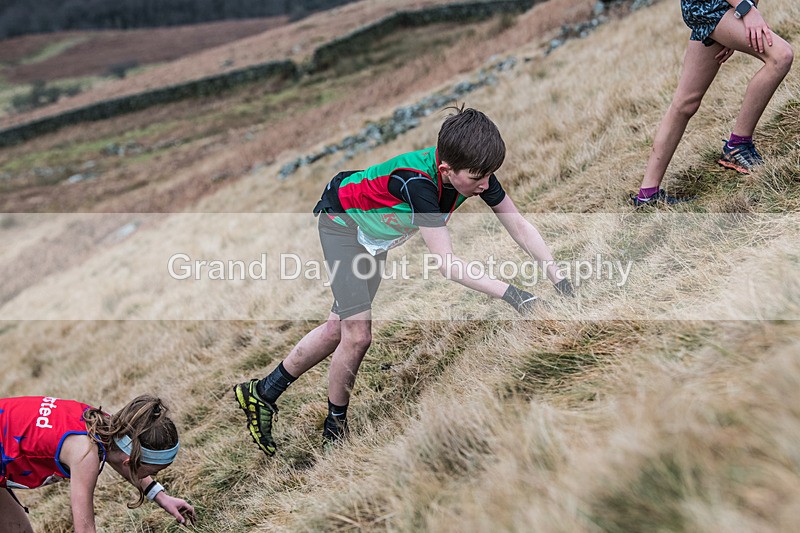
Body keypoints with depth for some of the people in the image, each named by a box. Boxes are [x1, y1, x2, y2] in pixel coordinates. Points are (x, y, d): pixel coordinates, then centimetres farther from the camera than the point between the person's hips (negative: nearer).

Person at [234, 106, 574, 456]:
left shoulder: (476, 170, -24)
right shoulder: (417, 182, -43)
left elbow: (519, 224, -14)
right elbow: (447, 264, -42)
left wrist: (559, 280, -19)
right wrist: (508, 293, -43)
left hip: (378, 234, 7)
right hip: (343, 220, -7)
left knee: (338, 328, 9)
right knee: (358, 334, -13)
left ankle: (262, 393, 22)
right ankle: (335, 427, 10)